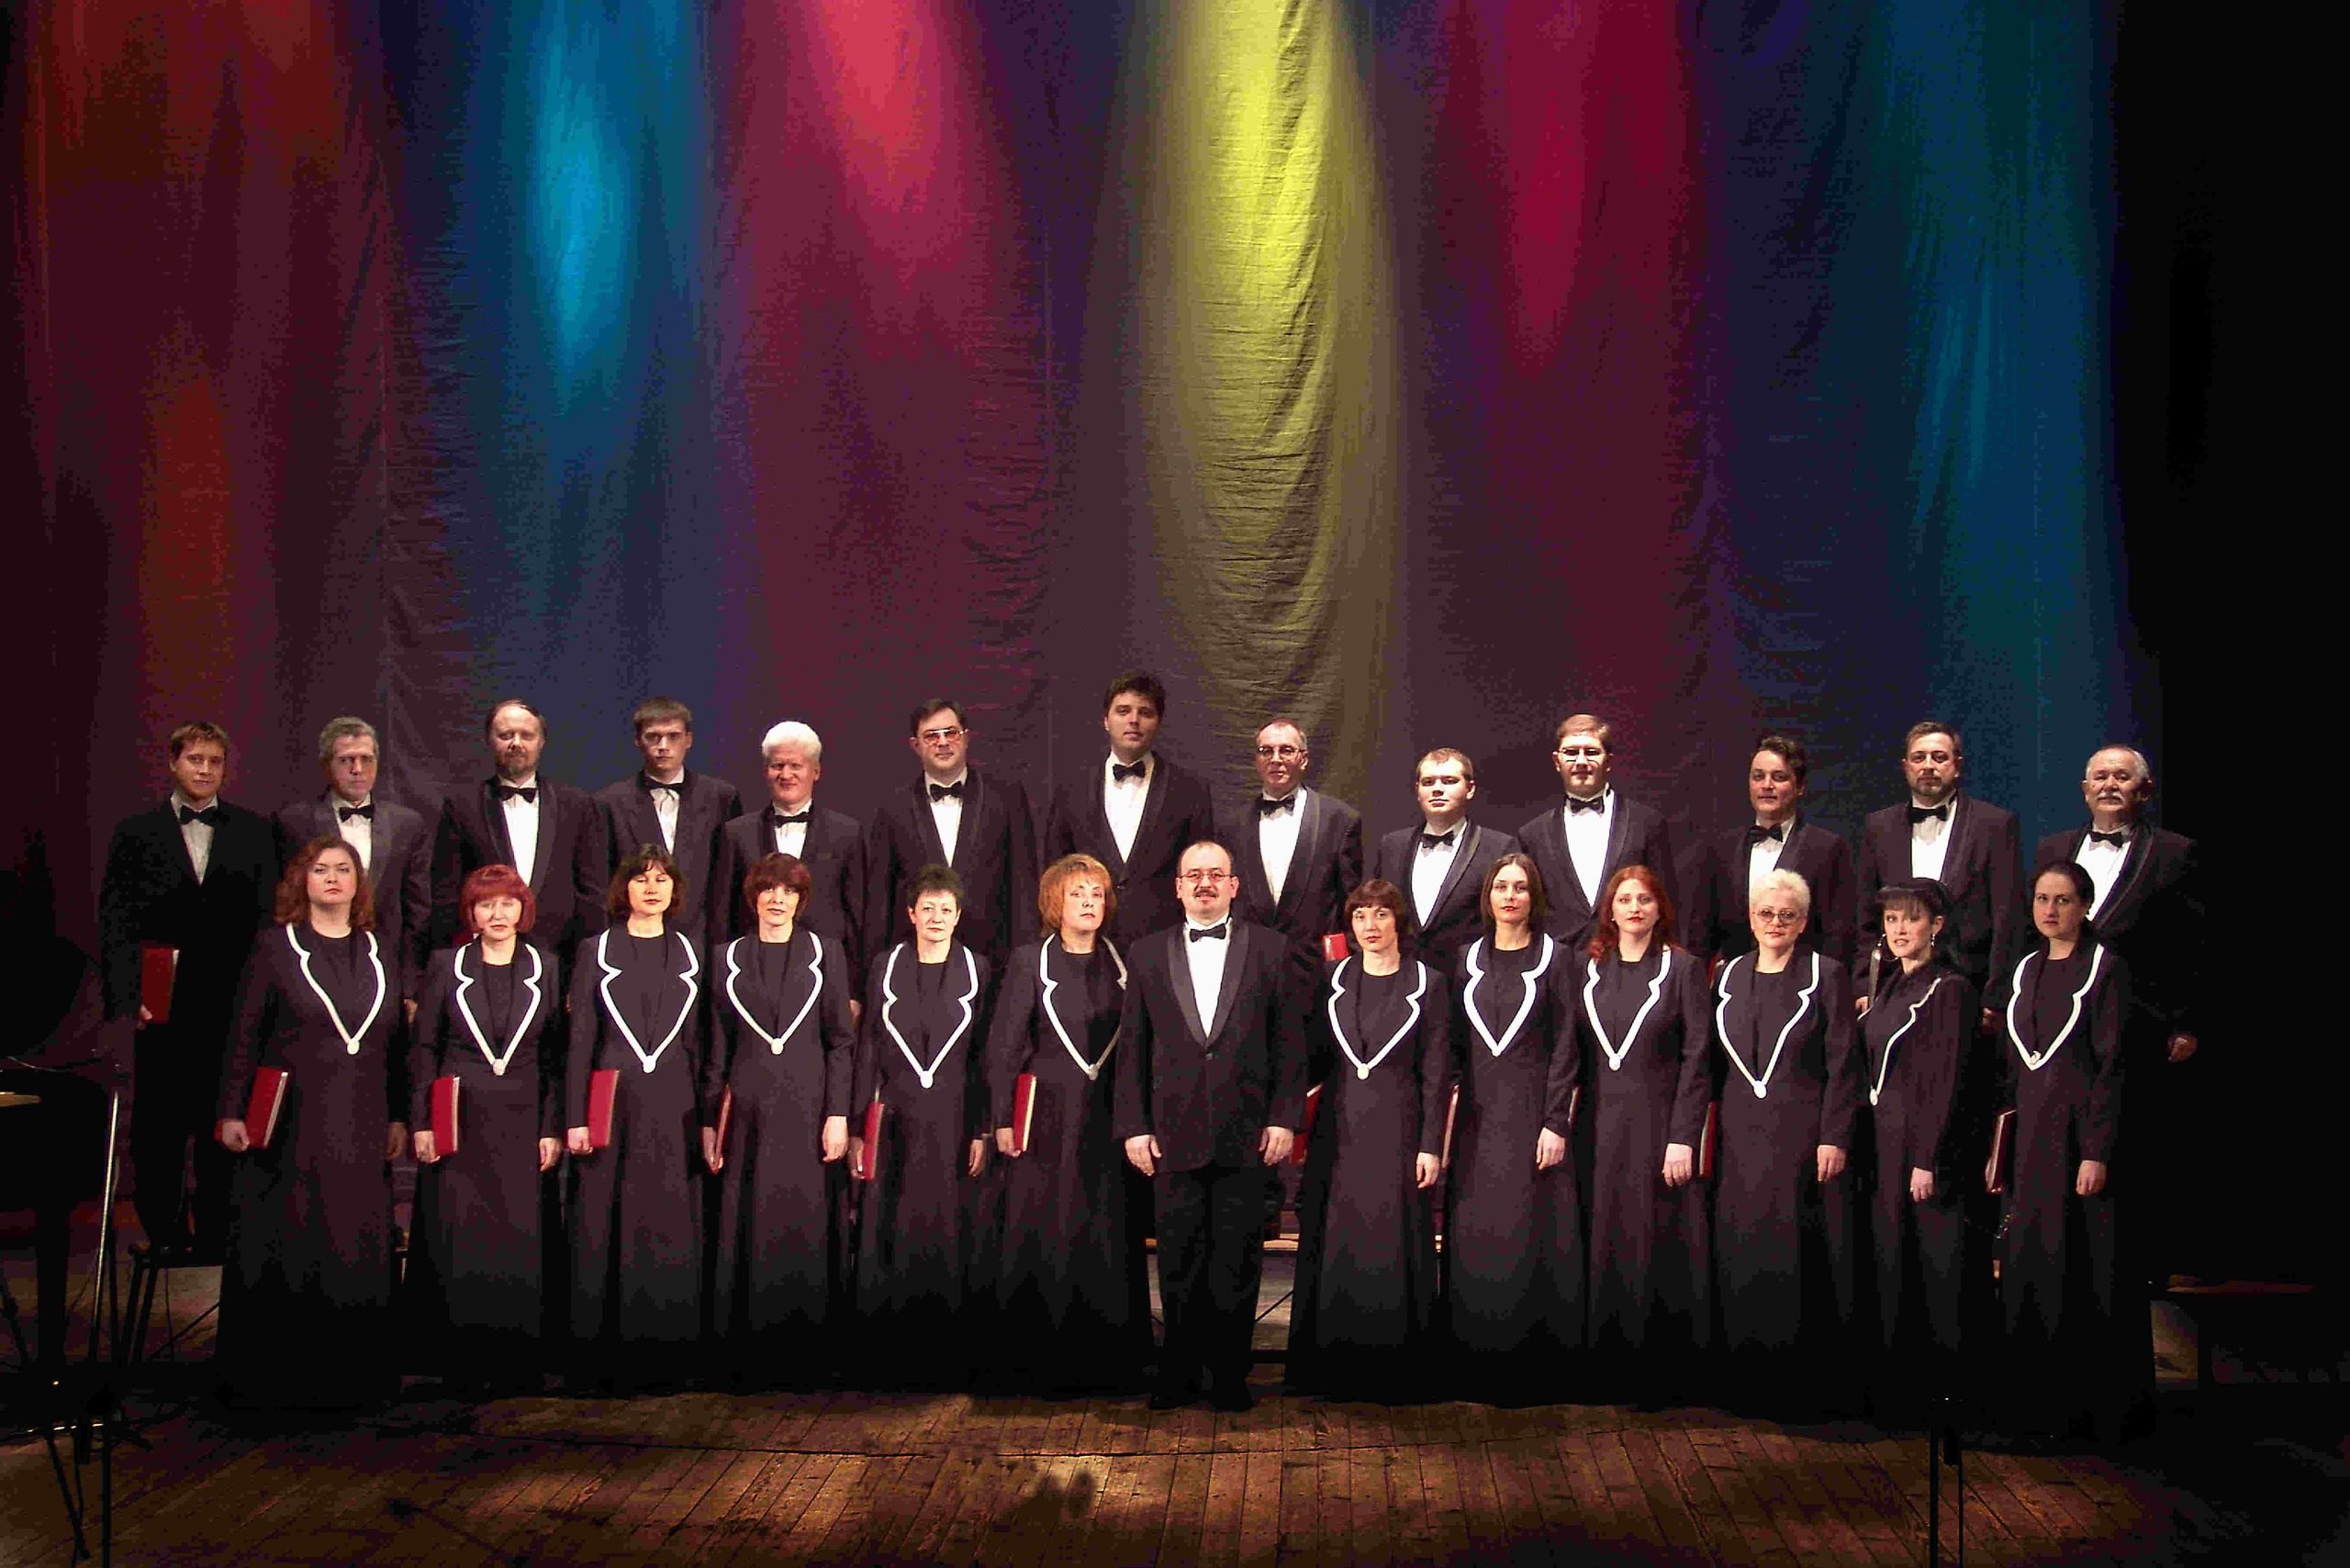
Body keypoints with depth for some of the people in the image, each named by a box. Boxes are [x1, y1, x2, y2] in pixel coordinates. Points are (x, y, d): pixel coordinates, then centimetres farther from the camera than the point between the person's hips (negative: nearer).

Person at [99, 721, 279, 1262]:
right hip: (163, 1007, 0)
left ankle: (216, 1233, 10)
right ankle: (162, 1233, 13)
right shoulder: (136, 832, 8)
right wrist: (127, 994, -6)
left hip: (232, 1005, 0)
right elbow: (114, 923, 5)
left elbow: (270, 918, 6)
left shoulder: (254, 831, 9)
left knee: (223, 1126, 2)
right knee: (157, 1127, 3)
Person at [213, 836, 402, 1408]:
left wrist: (397, 1117, 10)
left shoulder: (376, 952, 13)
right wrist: (231, 1112, -7)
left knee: (358, 1245, 2)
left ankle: (347, 1376, 11)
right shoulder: (276, 947, 2)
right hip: (290, 1122, -3)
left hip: (361, 1125, 3)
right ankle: (272, 1376, 8)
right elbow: (243, 1034, 0)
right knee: (283, 1247, -2)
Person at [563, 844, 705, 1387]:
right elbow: (580, 1039, 3)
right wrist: (575, 1118, -5)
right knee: (606, 1229, -2)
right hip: (613, 1103, -2)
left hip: (673, 1105, 2)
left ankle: (662, 1354, 8)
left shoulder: (690, 953, 12)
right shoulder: (596, 951, 6)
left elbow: (698, 1041, 12)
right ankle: (606, 1357, 5)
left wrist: (707, 1117, 5)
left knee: (671, 1229, 0)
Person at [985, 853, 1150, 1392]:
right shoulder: (1030, 962, 1)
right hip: (1049, 1115, -2)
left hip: (1109, 1117, 3)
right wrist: (1003, 1119, -6)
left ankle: (1108, 1357, 10)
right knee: (1046, 1235, -1)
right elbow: (1003, 1045, 0)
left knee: (1111, 1235, 2)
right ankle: (1043, 1359, 7)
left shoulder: (1122, 964, 8)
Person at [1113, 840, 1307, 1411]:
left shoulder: (1269, 950, 5)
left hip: (1246, 1135, -1)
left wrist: (1284, 1119, -3)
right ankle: (1179, 1373, 18)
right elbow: (1132, 1047, 7)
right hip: (1174, 1135, 1)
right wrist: (1133, 1126, 1)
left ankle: (1230, 1374, 15)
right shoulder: (1148, 954, 8)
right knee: (1179, 1263, 6)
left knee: (1238, 1262, 5)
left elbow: (1289, 1041, 4)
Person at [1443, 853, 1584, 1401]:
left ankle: (1531, 1369, 5)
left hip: (1533, 1110, -4)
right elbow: (1457, 1042, 11)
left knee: (1528, 1233, -3)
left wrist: (1556, 1123, -11)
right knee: (1474, 1236, 4)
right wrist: (1451, 1110, 4)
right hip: (1479, 1116, 4)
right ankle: (1478, 1362, 13)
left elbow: (1566, 1046, -5)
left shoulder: (1554, 957, -2)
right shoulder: (1470, 958, 10)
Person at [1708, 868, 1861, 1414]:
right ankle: (1748, 1373, 13)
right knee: (1739, 1249, 4)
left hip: (1803, 1132, -4)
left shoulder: (1825, 978, -1)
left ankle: (1805, 1380, 5)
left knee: (1799, 1252, -4)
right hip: (1741, 1133, 4)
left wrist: (1834, 1138, -11)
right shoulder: (1729, 977, 11)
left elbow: (1842, 1066, -4)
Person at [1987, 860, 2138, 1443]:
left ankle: (2095, 1405, 7)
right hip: (2029, 1133, 7)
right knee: (2029, 1266, 8)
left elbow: (2112, 1065, -12)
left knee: (2087, 1269, -2)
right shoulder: (2025, 971, 13)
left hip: (2082, 1127, -6)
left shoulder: (2105, 968, -7)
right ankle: (2037, 1401, 17)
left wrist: (2098, 1152, -17)